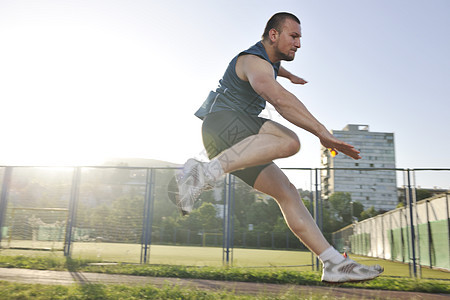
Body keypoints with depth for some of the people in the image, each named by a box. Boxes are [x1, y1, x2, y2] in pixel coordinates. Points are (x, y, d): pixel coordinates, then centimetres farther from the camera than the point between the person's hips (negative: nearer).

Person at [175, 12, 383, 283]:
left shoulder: (266, 57, 22)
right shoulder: (254, 62, -11)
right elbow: (281, 99, -31)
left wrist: (289, 75, 66)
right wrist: (323, 132, -38)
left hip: (239, 145, 9)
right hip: (222, 121, -9)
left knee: (287, 192, -4)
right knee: (289, 141, -35)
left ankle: (335, 263, -5)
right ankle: (205, 173, -36)